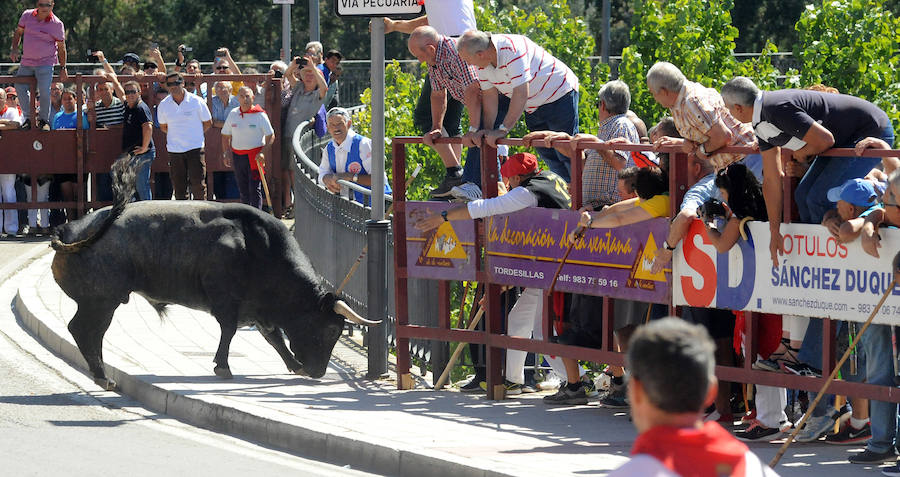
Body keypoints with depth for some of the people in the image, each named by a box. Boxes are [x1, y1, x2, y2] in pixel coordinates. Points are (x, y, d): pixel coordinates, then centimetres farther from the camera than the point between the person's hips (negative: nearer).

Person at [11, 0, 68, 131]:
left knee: (45, 91, -13)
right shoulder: (27, 16, 0)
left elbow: (61, 47, -2)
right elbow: (18, 32, 15)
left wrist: (63, 68, -2)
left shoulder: (57, 24, -9)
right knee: (20, 88, 3)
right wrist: (14, 49, 0)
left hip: (45, 64, -4)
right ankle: (29, 118, 19)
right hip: (26, 63, 4)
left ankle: (44, 120, 6)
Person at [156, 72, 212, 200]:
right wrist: (177, 135, 11)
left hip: (195, 148, -2)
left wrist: (195, 135, 7)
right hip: (174, 150, 2)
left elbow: (208, 122, 7)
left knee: (198, 184, -7)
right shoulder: (164, 105, 2)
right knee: (179, 186, 3)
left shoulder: (196, 101, -5)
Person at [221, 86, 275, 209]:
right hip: (237, 156, 4)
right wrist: (226, 154, 6)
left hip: (255, 156, -4)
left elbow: (270, 136, -2)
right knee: (243, 189, 9)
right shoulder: (233, 114, 8)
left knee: (254, 189, -9)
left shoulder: (260, 115, -4)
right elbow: (225, 136, 16)